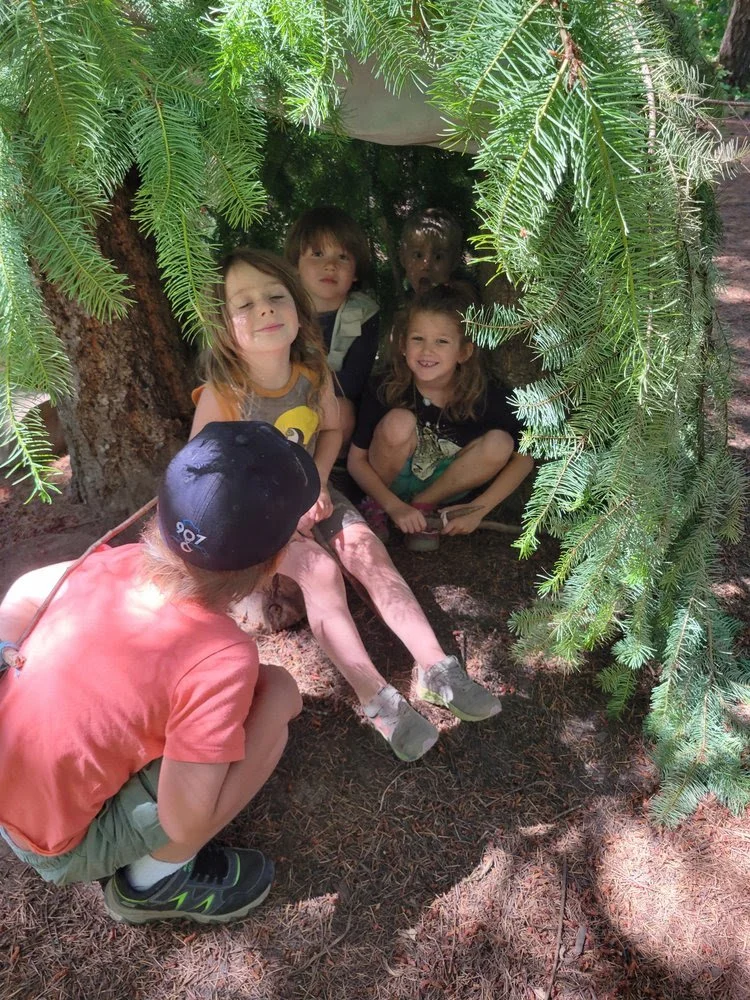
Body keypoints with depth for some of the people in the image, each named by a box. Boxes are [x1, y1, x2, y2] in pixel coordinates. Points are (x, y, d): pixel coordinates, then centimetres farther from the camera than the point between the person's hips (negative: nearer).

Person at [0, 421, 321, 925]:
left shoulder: (115, 562, -14)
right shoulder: (222, 659, -32)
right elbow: (186, 825, -22)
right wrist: (276, 704, -14)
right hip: (64, 847, -6)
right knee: (274, 695, -13)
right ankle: (154, 881, 2)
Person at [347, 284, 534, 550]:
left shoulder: (484, 396, -19)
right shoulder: (386, 391, -20)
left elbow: (524, 457, -12)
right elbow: (356, 460, -14)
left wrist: (479, 508, -20)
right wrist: (395, 506, -25)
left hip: (446, 486, 2)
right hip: (390, 484, -1)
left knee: (499, 444, -24)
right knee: (398, 423, -30)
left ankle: (423, 505, -7)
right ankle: (377, 508, -6)